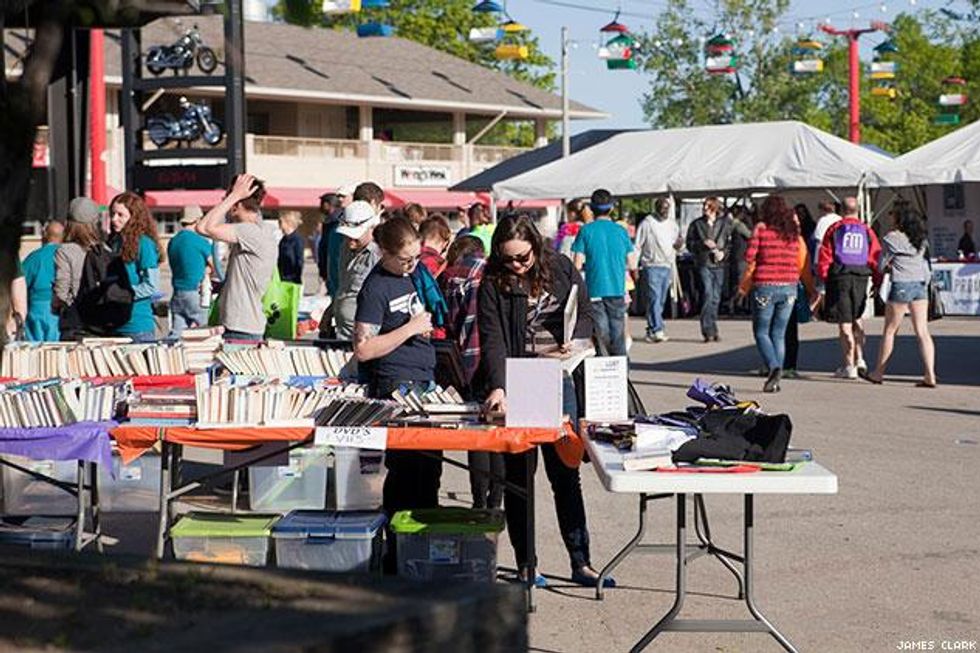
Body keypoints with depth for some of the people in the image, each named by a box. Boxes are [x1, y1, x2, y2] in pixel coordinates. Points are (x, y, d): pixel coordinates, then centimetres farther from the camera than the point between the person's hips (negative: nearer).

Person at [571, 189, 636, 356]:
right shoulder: (620, 231, 2)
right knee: (618, 336, 7)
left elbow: (578, 265, -7)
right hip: (617, 290, 1)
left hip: (594, 290, -1)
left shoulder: (586, 231, -4)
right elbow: (631, 264, 3)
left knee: (601, 335, 1)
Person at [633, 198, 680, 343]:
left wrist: (679, 243, -1)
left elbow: (676, 245, 24)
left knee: (661, 300, 8)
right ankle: (657, 330, -20)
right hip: (652, 266, -6)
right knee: (655, 298, -15)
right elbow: (637, 245, -4)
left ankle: (651, 330, 15)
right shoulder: (647, 223, -4)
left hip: (667, 266, 6)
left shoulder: (673, 224, 15)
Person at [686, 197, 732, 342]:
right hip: (704, 263, -2)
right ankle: (709, 330, -13)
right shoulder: (696, 224, 6)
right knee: (707, 294, -14)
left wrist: (724, 252, -9)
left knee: (716, 297, 7)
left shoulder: (725, 224, 8)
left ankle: (711, 330, 18)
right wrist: (703, 244, -11)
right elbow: (690, 244, 5)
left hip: (719, 264, 2)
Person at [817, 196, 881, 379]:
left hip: (839, 277, -3)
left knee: (845, 323, 0)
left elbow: (824, 256, -2)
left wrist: (823, 279, 5)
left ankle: (849, 366, 1)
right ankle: (859, 358, 12)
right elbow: (876, 258, 6)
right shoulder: (867, 231, 8)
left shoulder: (834, 229, 1)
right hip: (860, 278, 3)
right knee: (857, 319, 21)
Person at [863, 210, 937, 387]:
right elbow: (927, 268, 14)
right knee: (922, 332, 1)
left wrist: (889, 266, 23)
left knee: (889, 331, 7)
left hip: (901, 286, -5)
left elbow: (881, 265, 3)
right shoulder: (922, 241, 13)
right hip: (921, 286, 5)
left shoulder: (892, 239, -3)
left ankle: (878, 373, 15)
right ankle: (930, 375, -8)